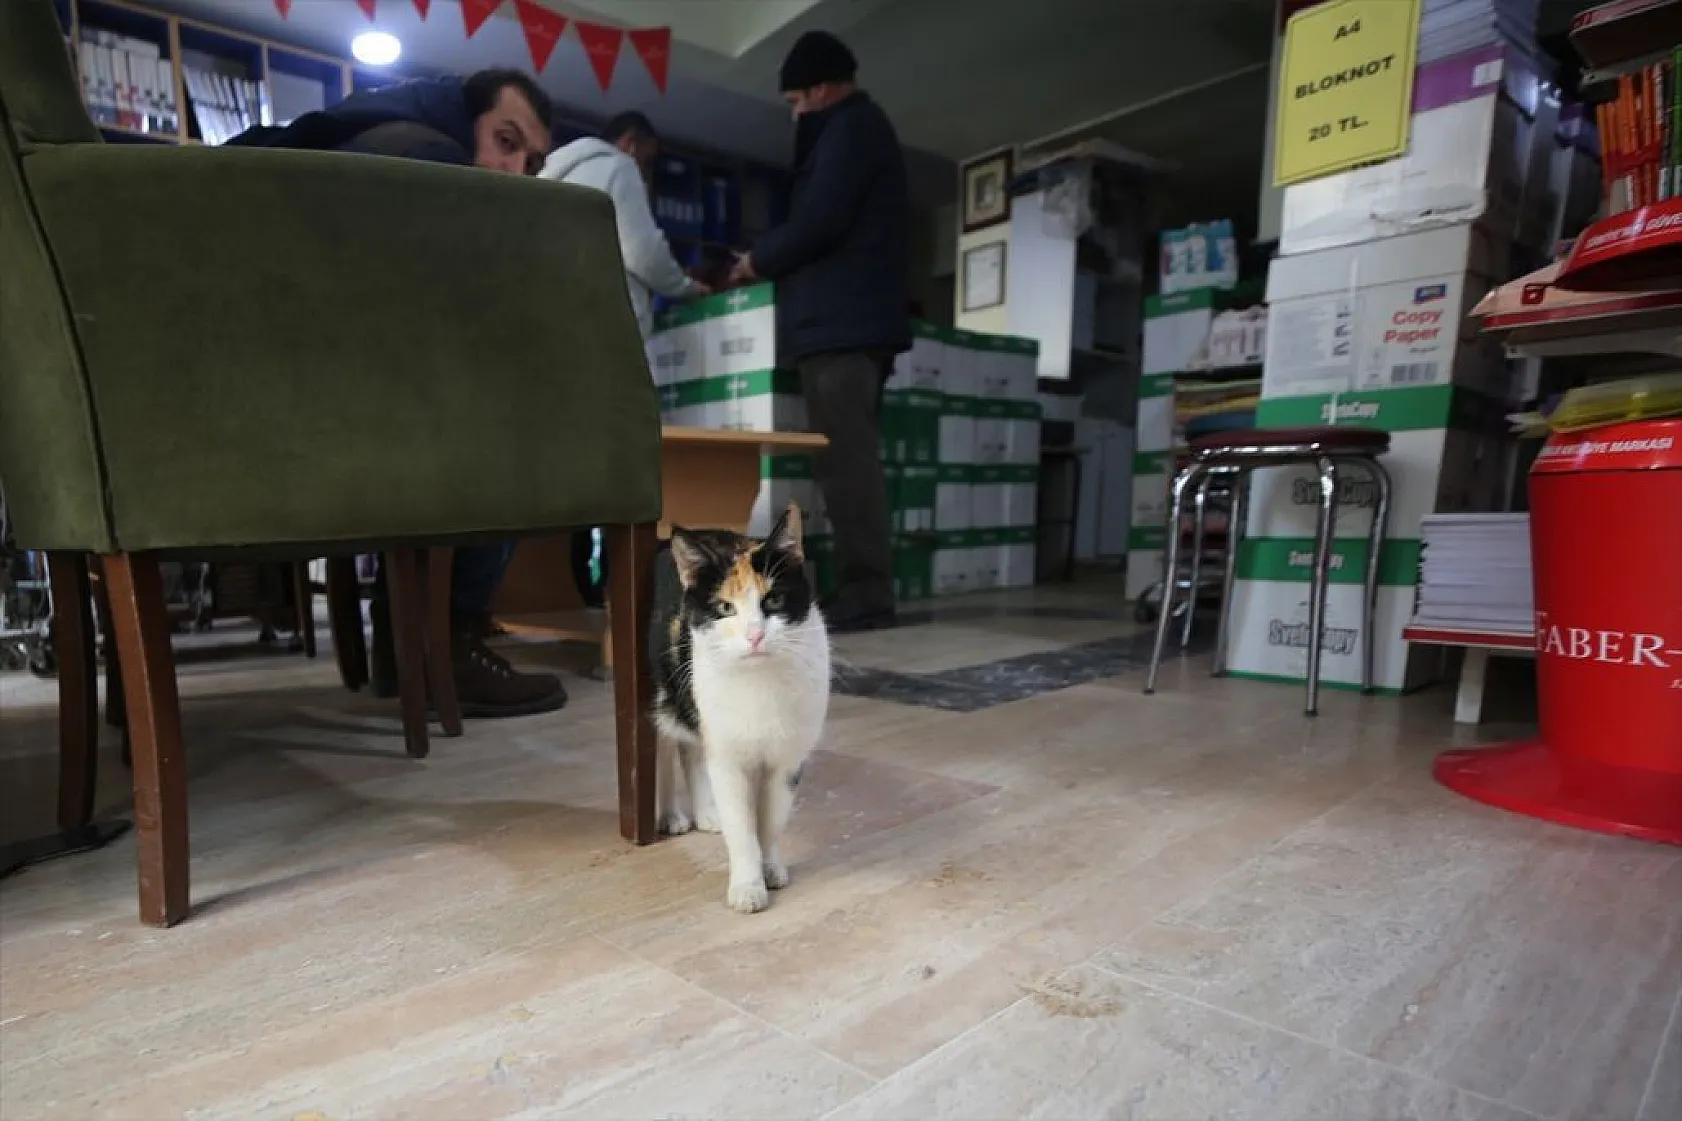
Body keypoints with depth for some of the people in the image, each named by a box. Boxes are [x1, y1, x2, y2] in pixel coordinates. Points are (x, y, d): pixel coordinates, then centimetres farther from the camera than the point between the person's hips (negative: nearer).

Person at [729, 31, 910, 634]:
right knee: (851, 462, 6)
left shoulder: (849, 127, -2)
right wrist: (775, 261, 16)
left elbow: (820, 221, -15)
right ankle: (863, 595, 8)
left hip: (840, 325, -10)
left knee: (846, 463, -13)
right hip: (856, 323, 10)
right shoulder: (862, 128, 29)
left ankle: (865, 599, -12)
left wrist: (758, 259, 0)